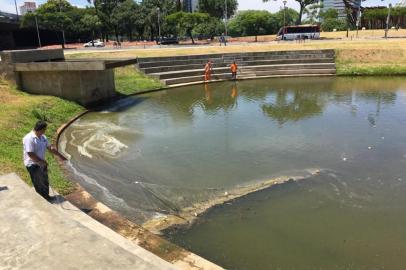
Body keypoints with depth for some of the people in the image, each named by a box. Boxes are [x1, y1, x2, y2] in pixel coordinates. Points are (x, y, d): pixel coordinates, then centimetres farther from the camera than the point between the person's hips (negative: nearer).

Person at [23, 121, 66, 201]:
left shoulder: (43, 137, 1)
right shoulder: (29, 139, -25)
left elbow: (50, 148, 10)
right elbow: (31, 154, -27)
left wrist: (60, 156, 11)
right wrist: (42, 161, -18)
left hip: (42, 163, 8)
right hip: (33, 165, -8)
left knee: (45, 182, 20)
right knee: (38, 184, 5)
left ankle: (46, 196, 37)